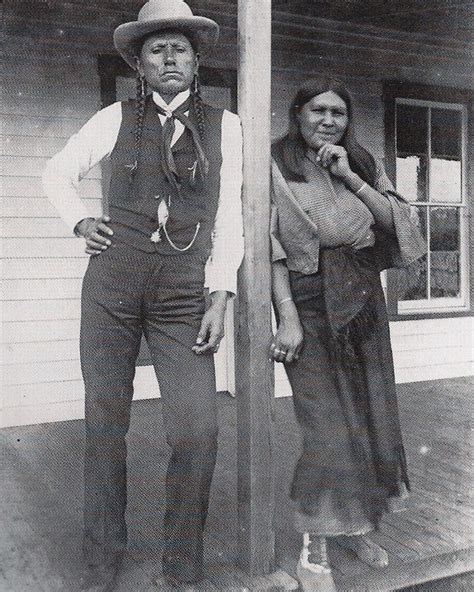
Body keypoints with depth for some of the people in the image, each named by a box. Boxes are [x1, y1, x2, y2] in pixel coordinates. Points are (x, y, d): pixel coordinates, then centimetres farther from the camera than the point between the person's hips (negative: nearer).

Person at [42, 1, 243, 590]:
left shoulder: (224, 125, 6)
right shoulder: (117, 118, 6)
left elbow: (228, 218, 4)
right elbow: (58, 173, 20)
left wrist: (220, 298, -3)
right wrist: (80, 221, 3)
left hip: (184, 296, 0)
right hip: (110, 287, 1)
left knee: (197, 434, -10)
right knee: (104, 426, 6)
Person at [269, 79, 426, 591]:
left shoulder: (362, 164, 13)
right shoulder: (277, 165, -2)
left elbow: (395, 221, 2)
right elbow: (272, 246, -9)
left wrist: (349, 177, -9)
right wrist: (288, 317, -16)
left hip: (364, 303, 5)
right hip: (309, 304, -5)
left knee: (371, 416, 9)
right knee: (328, 427, -7)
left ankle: (354, 524, 29)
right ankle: (313, 548, 9)